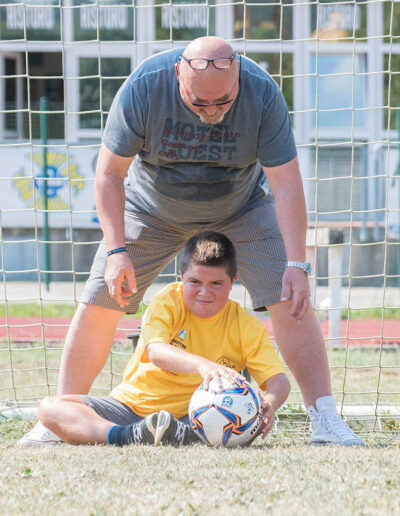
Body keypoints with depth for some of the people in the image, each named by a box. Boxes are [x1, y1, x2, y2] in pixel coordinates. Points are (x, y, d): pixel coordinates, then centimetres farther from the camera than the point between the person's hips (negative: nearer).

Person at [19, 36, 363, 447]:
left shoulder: (262, 93, -30)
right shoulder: (143, 87, -30)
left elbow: (286, 184, -26)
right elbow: (110, 172, -20)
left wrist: (296, 265, -34)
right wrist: (116, 250, -28)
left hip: (241, 210, 0)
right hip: (153, 208, 0)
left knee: (289, 301, -16)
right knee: (98, 305, -7)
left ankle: (325, 419, -11)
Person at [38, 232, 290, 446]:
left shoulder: (246, 326, -1)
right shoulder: (168, 302, -7)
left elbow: (279, 379, -7)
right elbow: (155, 351, -26)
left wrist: (269, 404, -33)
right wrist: (202, 365, -47)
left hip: (190, 418, 0)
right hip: (132, 404, 0)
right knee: (51, 407, -23)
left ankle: (180, 436, -53)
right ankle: (123, 437, -49)